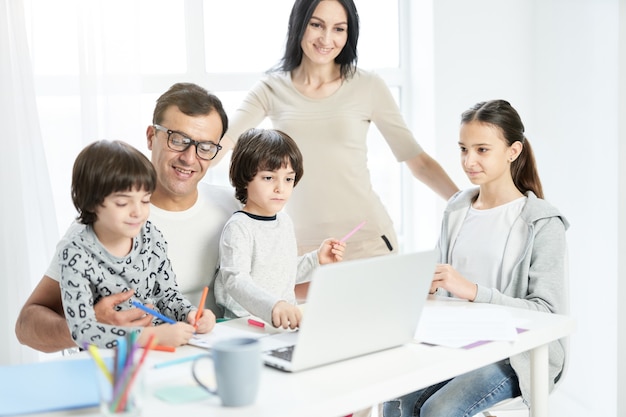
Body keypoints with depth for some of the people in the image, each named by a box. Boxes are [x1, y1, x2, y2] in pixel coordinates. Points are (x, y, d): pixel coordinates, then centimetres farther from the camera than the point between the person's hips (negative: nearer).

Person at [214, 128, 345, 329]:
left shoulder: (284, 220, 14)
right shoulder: (239, 228, -13)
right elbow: (235, 279, -26)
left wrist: (317, 259, 13)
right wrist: (272, 306, -40)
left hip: (286, 320, 7)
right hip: (246, 323, -7)